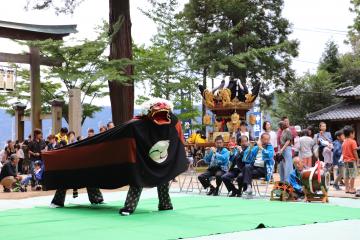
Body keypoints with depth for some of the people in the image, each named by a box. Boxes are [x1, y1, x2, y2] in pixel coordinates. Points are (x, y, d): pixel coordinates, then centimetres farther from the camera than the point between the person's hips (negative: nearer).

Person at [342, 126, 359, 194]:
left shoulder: (344, 142, 8)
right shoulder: (353, 141, -12)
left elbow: (343, 151, 10)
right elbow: (354, 152, -15)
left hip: (345, 161, 7)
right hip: (352, 160, -7)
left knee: (347, 175, 11)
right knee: (353, 175, -2)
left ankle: (347, 188, 15)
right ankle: (351, 189, -3)